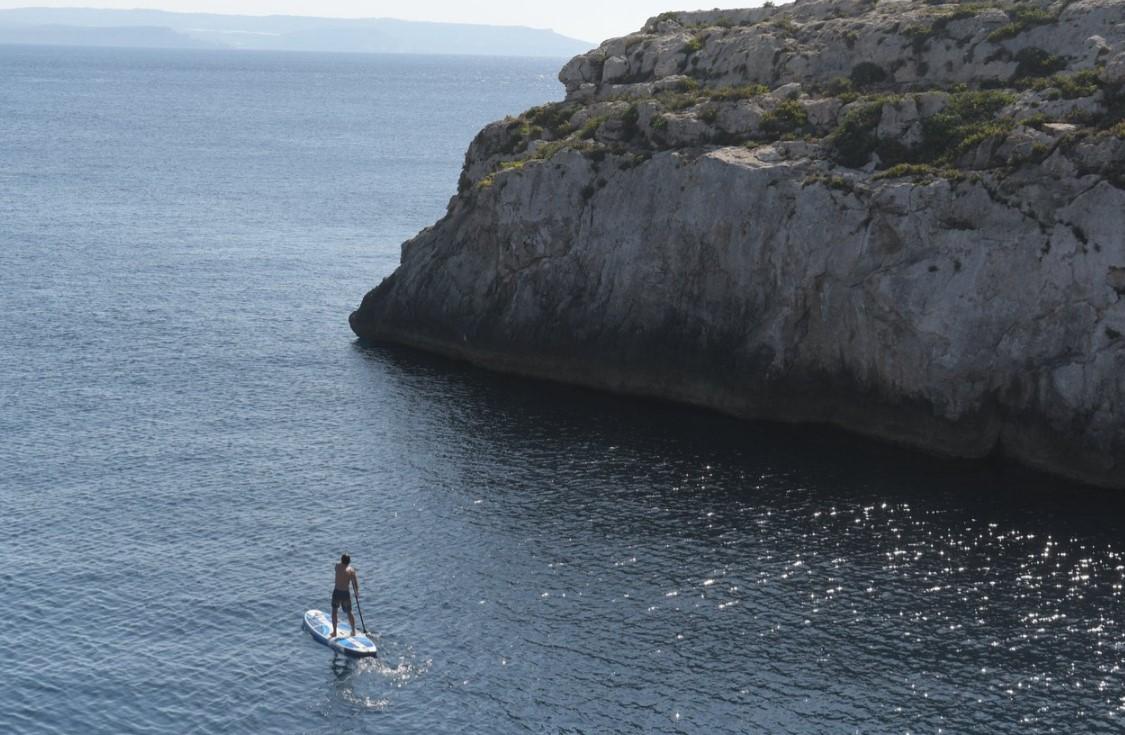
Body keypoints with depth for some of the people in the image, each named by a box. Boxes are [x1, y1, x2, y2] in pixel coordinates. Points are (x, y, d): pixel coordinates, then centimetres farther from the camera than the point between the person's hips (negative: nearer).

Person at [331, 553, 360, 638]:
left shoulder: (337, 566, -6)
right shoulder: (351, 570, -8)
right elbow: (355, 583, -5)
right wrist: (356, 592, 10)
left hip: (337, 592, -1)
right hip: (346, 593, 1)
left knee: (334, 611, 15)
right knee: (349, 612, 17)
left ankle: (334, 632, 13)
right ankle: (353, 631, 25)